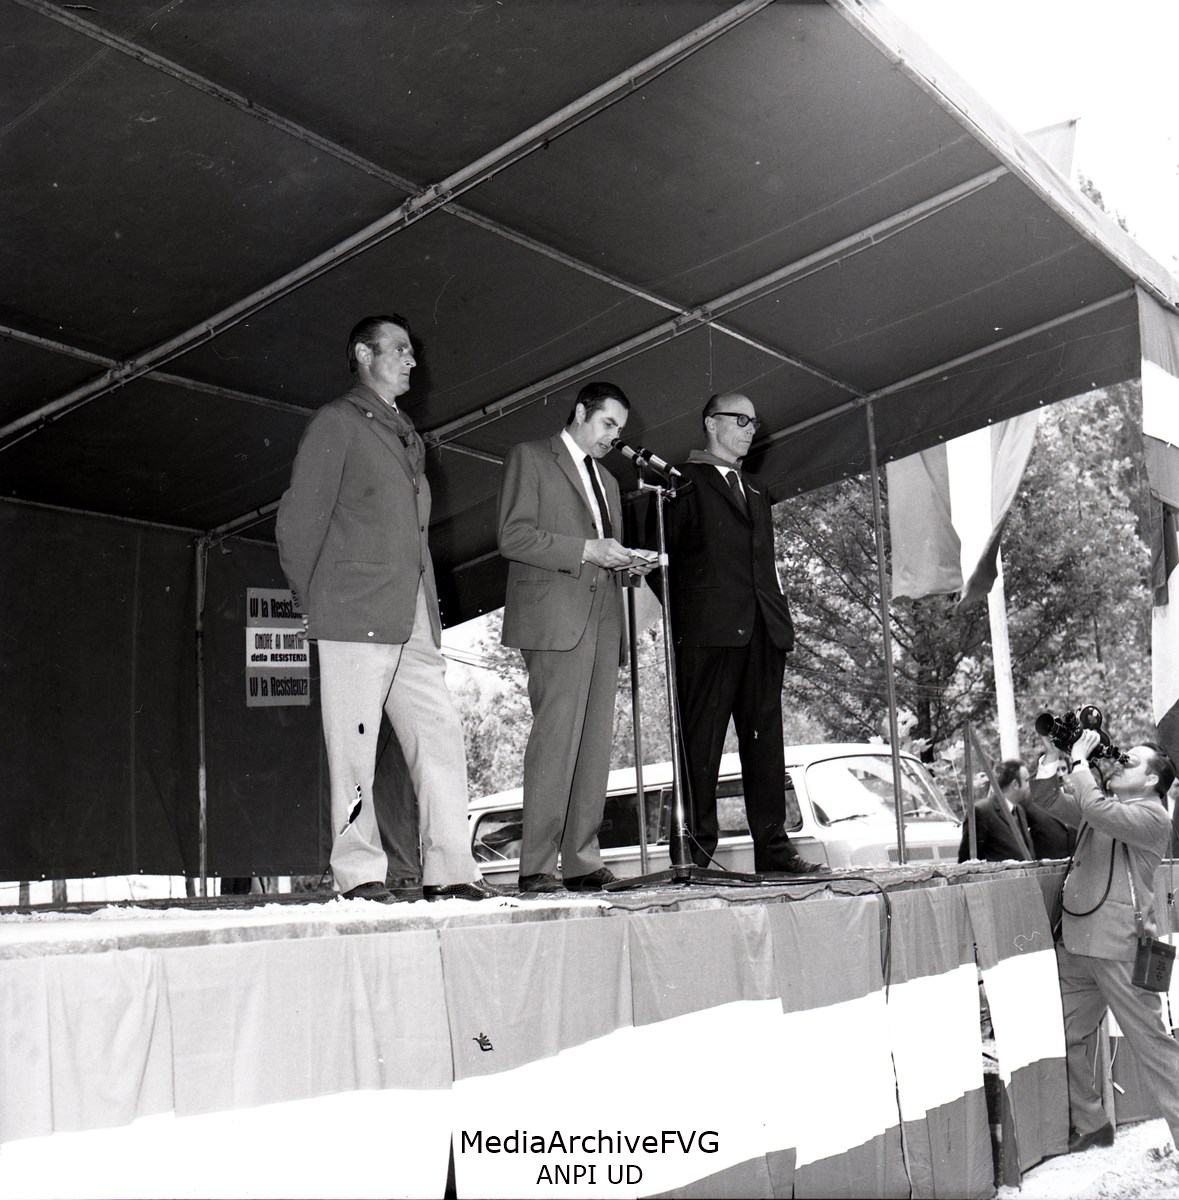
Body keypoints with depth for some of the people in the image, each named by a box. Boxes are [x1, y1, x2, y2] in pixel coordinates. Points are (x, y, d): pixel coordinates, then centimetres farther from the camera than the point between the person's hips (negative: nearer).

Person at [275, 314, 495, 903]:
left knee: (442, 738, 2)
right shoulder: (337, 421, 1)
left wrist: (429, 608, 16)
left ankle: (449, 870, 7)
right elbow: (298, 518, -3)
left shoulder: (407, 434, 24)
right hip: (355, 614, -7)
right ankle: (359, 874, 6)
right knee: (354, 748, -2)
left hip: (414, 619, 7)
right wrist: (311, 601, -1)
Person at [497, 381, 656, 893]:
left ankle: (583, 862, 4)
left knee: (595, 742, 1)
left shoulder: (608, 481, 29)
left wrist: (630, 563, 9)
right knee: (556, 737, -14)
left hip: (603, 618, 7)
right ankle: (536, 866, -10)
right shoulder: (530, 457, 6)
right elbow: (513, 536, -6)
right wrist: (588, 550, -12)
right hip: (555, 617, -7)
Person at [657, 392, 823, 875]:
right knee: (701, 740, -5)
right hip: (708, 629, -6)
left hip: (763, 630, 7)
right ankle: (697, 849, -2)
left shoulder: (756, 492, 27)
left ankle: (774, 847, 8)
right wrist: (683, 609, -7)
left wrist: (781, 615, 13)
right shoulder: (682, 482, 5)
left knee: (766, 738, 5)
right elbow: (661, 553, 0)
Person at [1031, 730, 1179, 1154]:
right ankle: (1090, 1124, 27)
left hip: (1120, 948, -8)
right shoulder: (1105, 806, 16)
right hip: (1075, 944, 8)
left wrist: (1079, 761, -15)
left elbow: (1098, 812, -25)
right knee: (1064, 1038, 12)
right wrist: (1055, 756, 5)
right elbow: (1046, 797, 18)